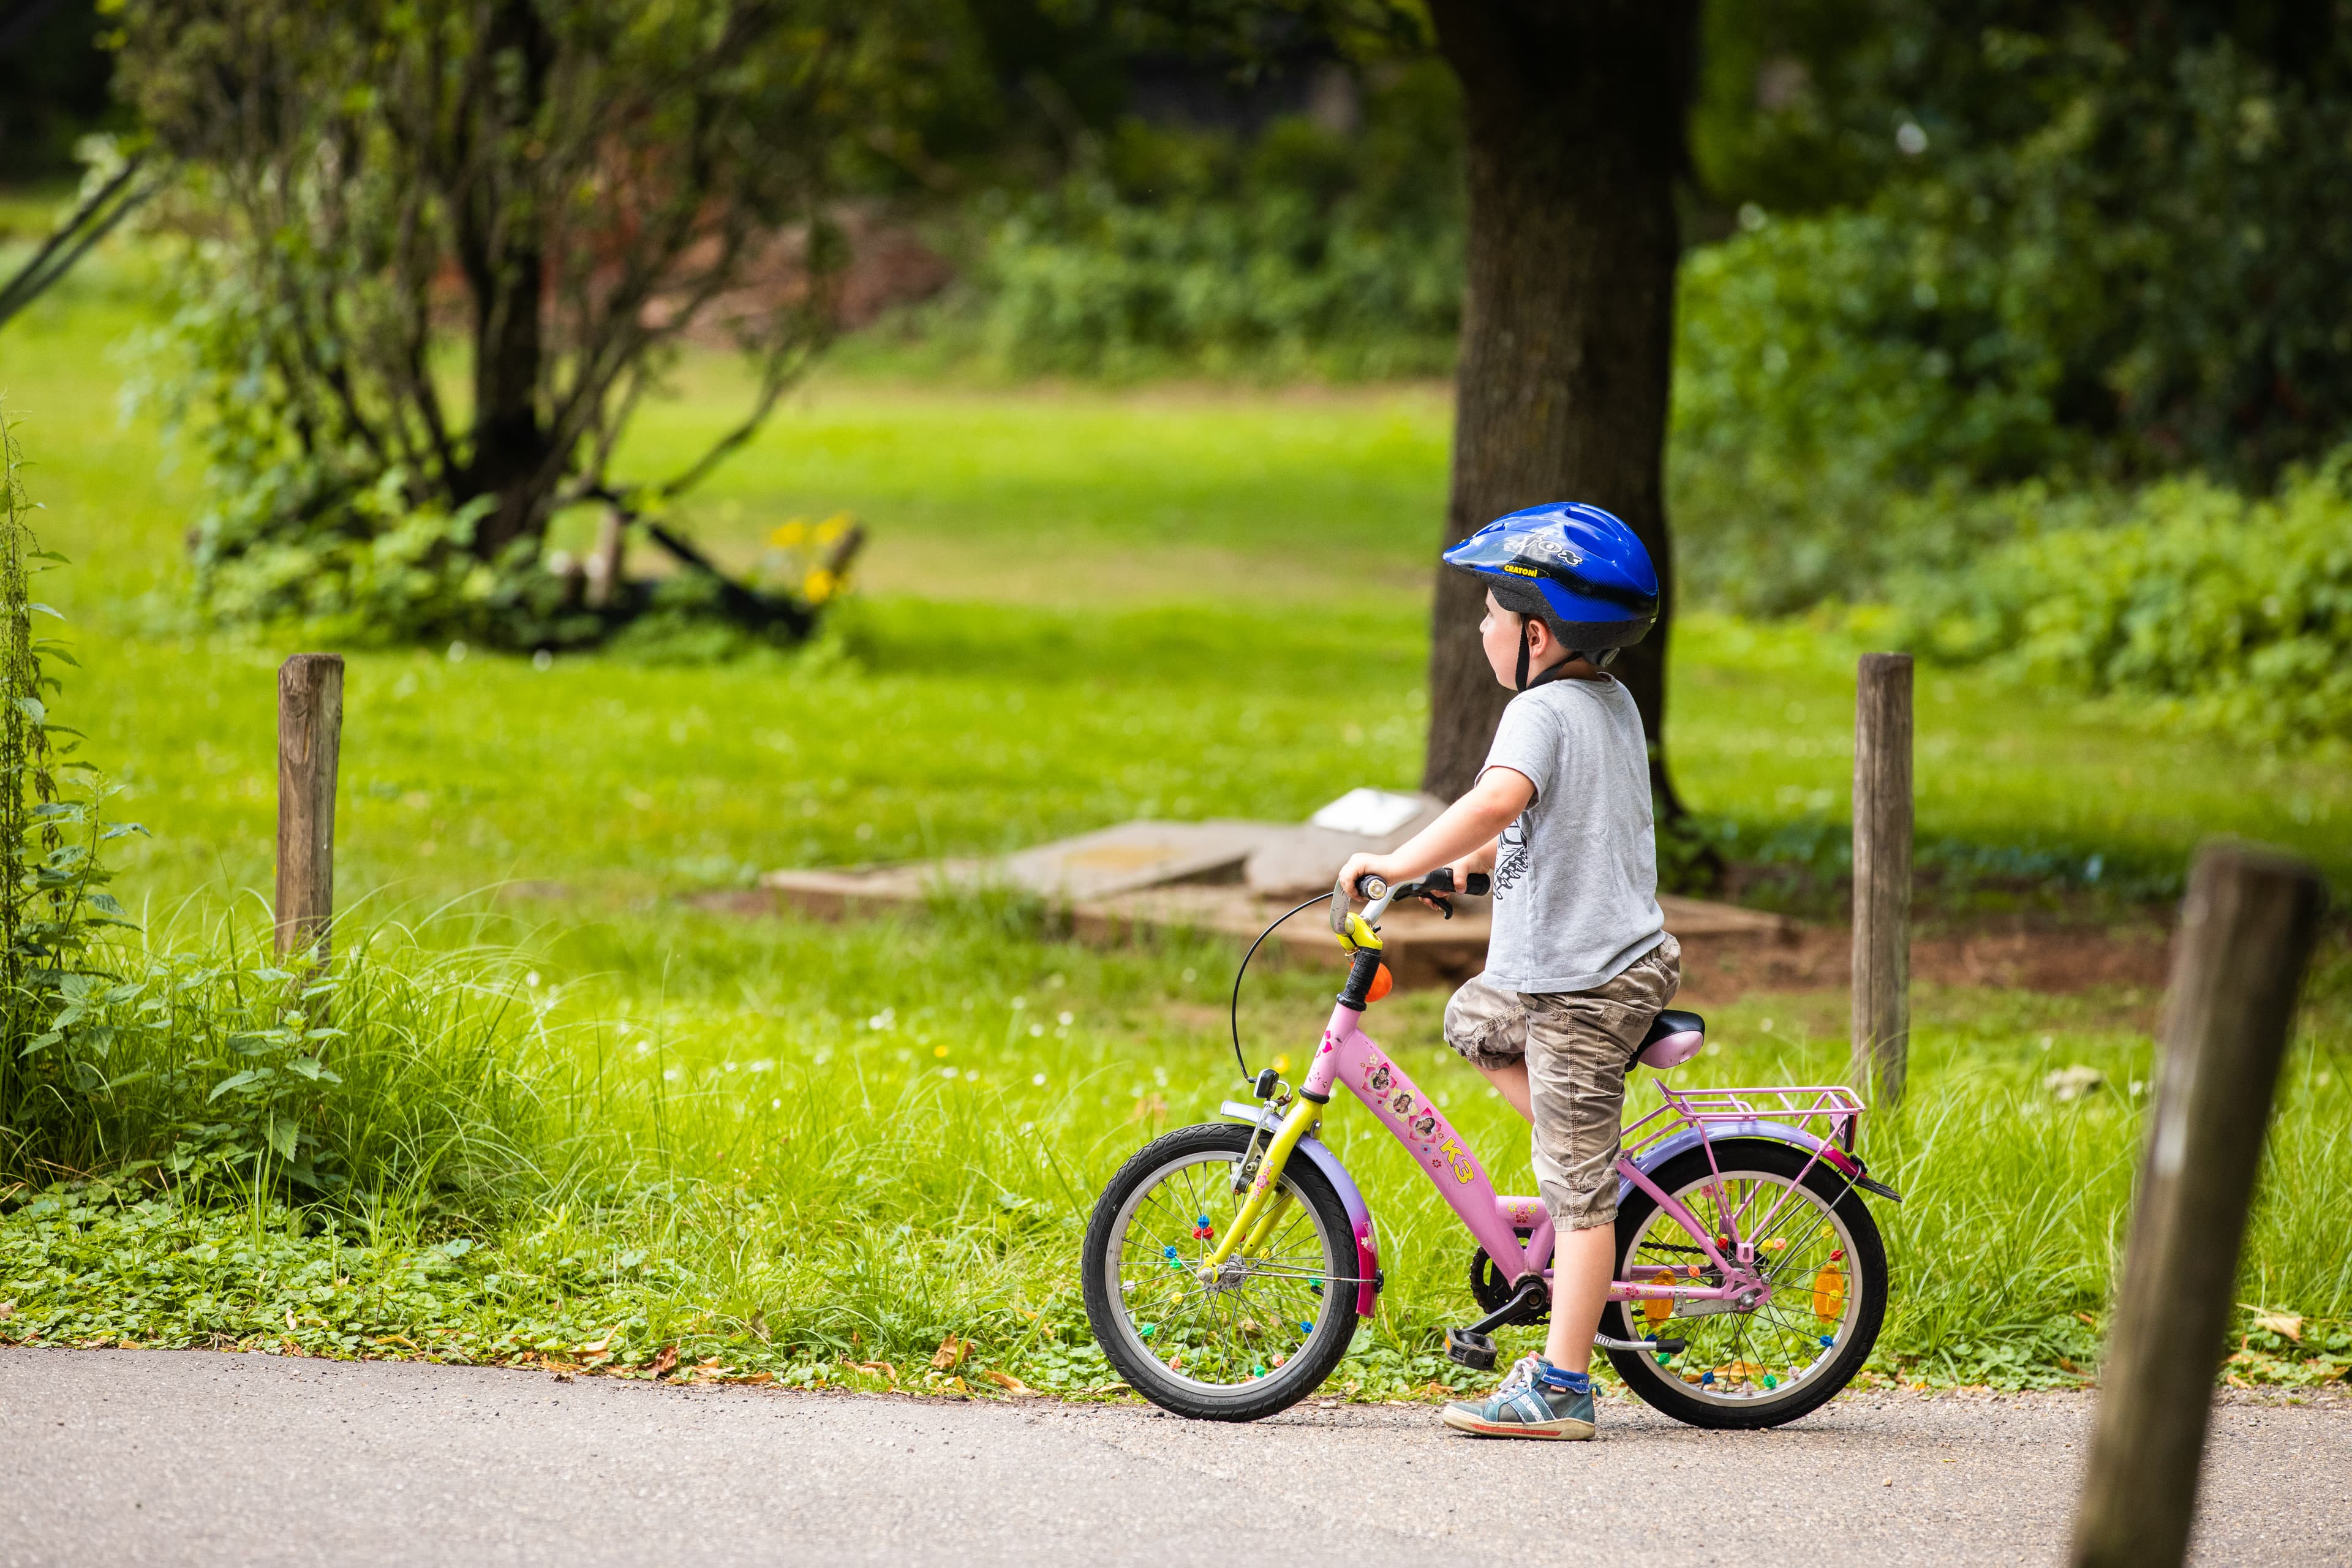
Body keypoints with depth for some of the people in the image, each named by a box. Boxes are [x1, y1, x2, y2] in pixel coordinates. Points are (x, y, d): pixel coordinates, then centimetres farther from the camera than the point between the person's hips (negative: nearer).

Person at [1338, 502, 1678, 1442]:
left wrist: (1402, 864, -30)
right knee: (1474, 1022, 30)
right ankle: (1598, 1159, 23)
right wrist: (1483, 856, 26)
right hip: (1627, 951, 9)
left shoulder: (1542, 712, -17)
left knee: (1576, 1189, -5)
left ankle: (1560, 1389, -2)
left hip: (1582, 983, -9)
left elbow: (1500, 799, -37)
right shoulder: (1614, 703, 11)